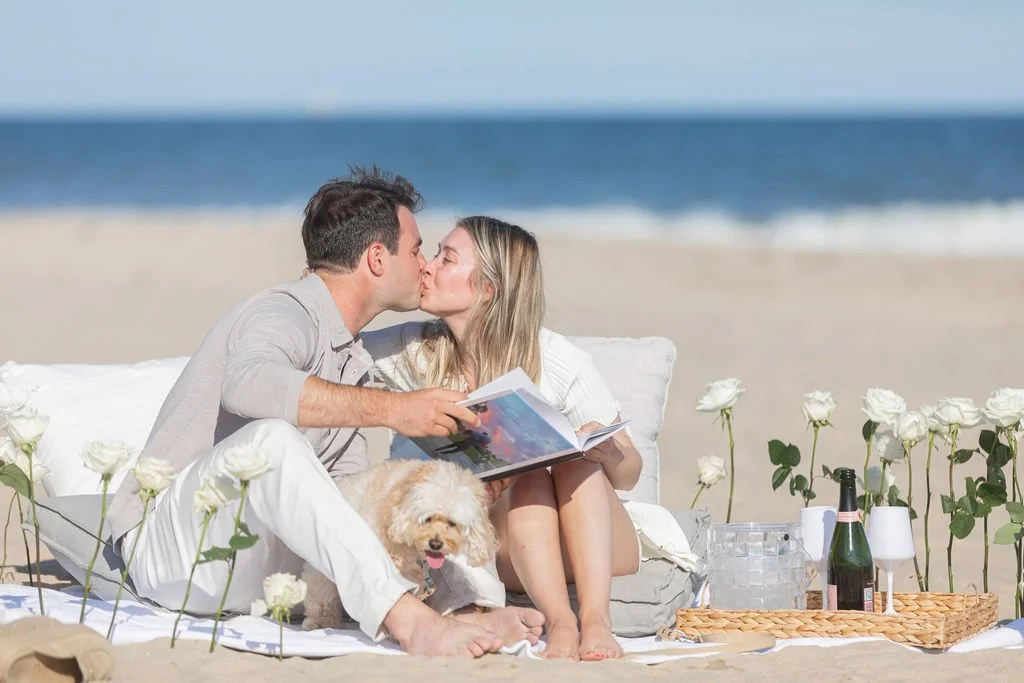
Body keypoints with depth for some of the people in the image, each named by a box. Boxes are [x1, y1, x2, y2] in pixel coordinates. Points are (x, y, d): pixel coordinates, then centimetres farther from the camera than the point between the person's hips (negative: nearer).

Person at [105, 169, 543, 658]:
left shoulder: (349, 357, 20)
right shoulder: (286, 312, -12)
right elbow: (246, 383, -37)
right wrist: (389, 409, -38)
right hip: (170, 544, -10)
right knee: (272, 438, -35)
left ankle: (462, 617, -30)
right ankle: (406, 620, -46)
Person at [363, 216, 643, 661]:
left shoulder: (559, 363, -12)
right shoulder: (418, 352, -3)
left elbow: (627, 474, -6)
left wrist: (607, 453, -30)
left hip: (596, 547, -1)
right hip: (508, 554, 1)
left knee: (577, 458, -28)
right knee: (526, 474, -27)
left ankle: (596, 618, -42)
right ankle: (560, 623, -41)